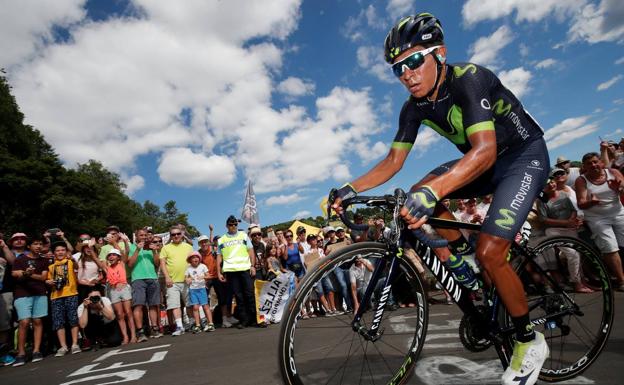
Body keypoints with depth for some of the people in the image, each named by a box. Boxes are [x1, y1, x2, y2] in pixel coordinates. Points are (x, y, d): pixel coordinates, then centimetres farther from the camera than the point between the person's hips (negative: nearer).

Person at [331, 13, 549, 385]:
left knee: (489, 251, -20)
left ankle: (530, 341, 5)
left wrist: (433, 191, -57)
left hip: (525, 156, -6)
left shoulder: (469, 79, -28)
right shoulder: (415, 106, -7)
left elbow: (485, 150, -41)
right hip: (485, 161, 7)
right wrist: (352, 188, -21)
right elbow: (394, 160, -8)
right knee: (420, 196, -14)